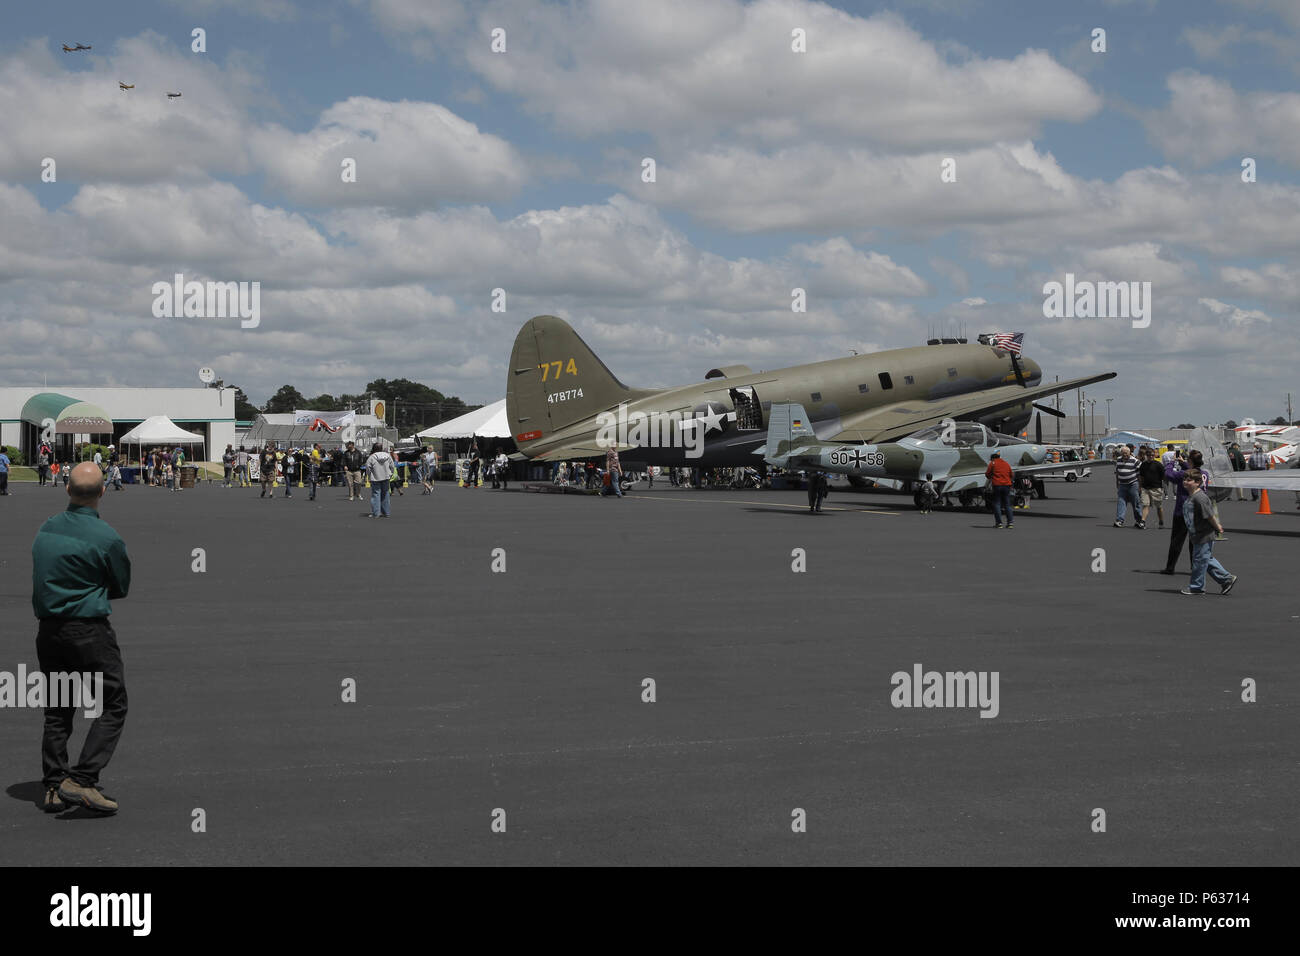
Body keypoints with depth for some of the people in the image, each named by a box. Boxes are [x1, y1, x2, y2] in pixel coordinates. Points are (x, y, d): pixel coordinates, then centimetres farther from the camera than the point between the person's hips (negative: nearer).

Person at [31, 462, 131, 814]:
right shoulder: (106, 537, -13)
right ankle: (82, 780, -8)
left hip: (48, 631, 7)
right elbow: (122, 587, 0)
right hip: (89, 630, -7)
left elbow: (45, 576, 15)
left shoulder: (46, 529, 6)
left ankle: (54, 787, 16)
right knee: (112, 706, 2)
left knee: (57, 711, 15)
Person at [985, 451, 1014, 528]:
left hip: (997, 485, -4)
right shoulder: (1006, 464, 15)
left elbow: (987, 474, 1)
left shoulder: (992, 463, 1)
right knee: (1007, 504, 7)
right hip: (1007, 485, 4)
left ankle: (999, 523, -5)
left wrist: (991, 478, 21)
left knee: (997, 504, 1)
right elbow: (1011, 475, 23)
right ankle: (1010, 522, 0)